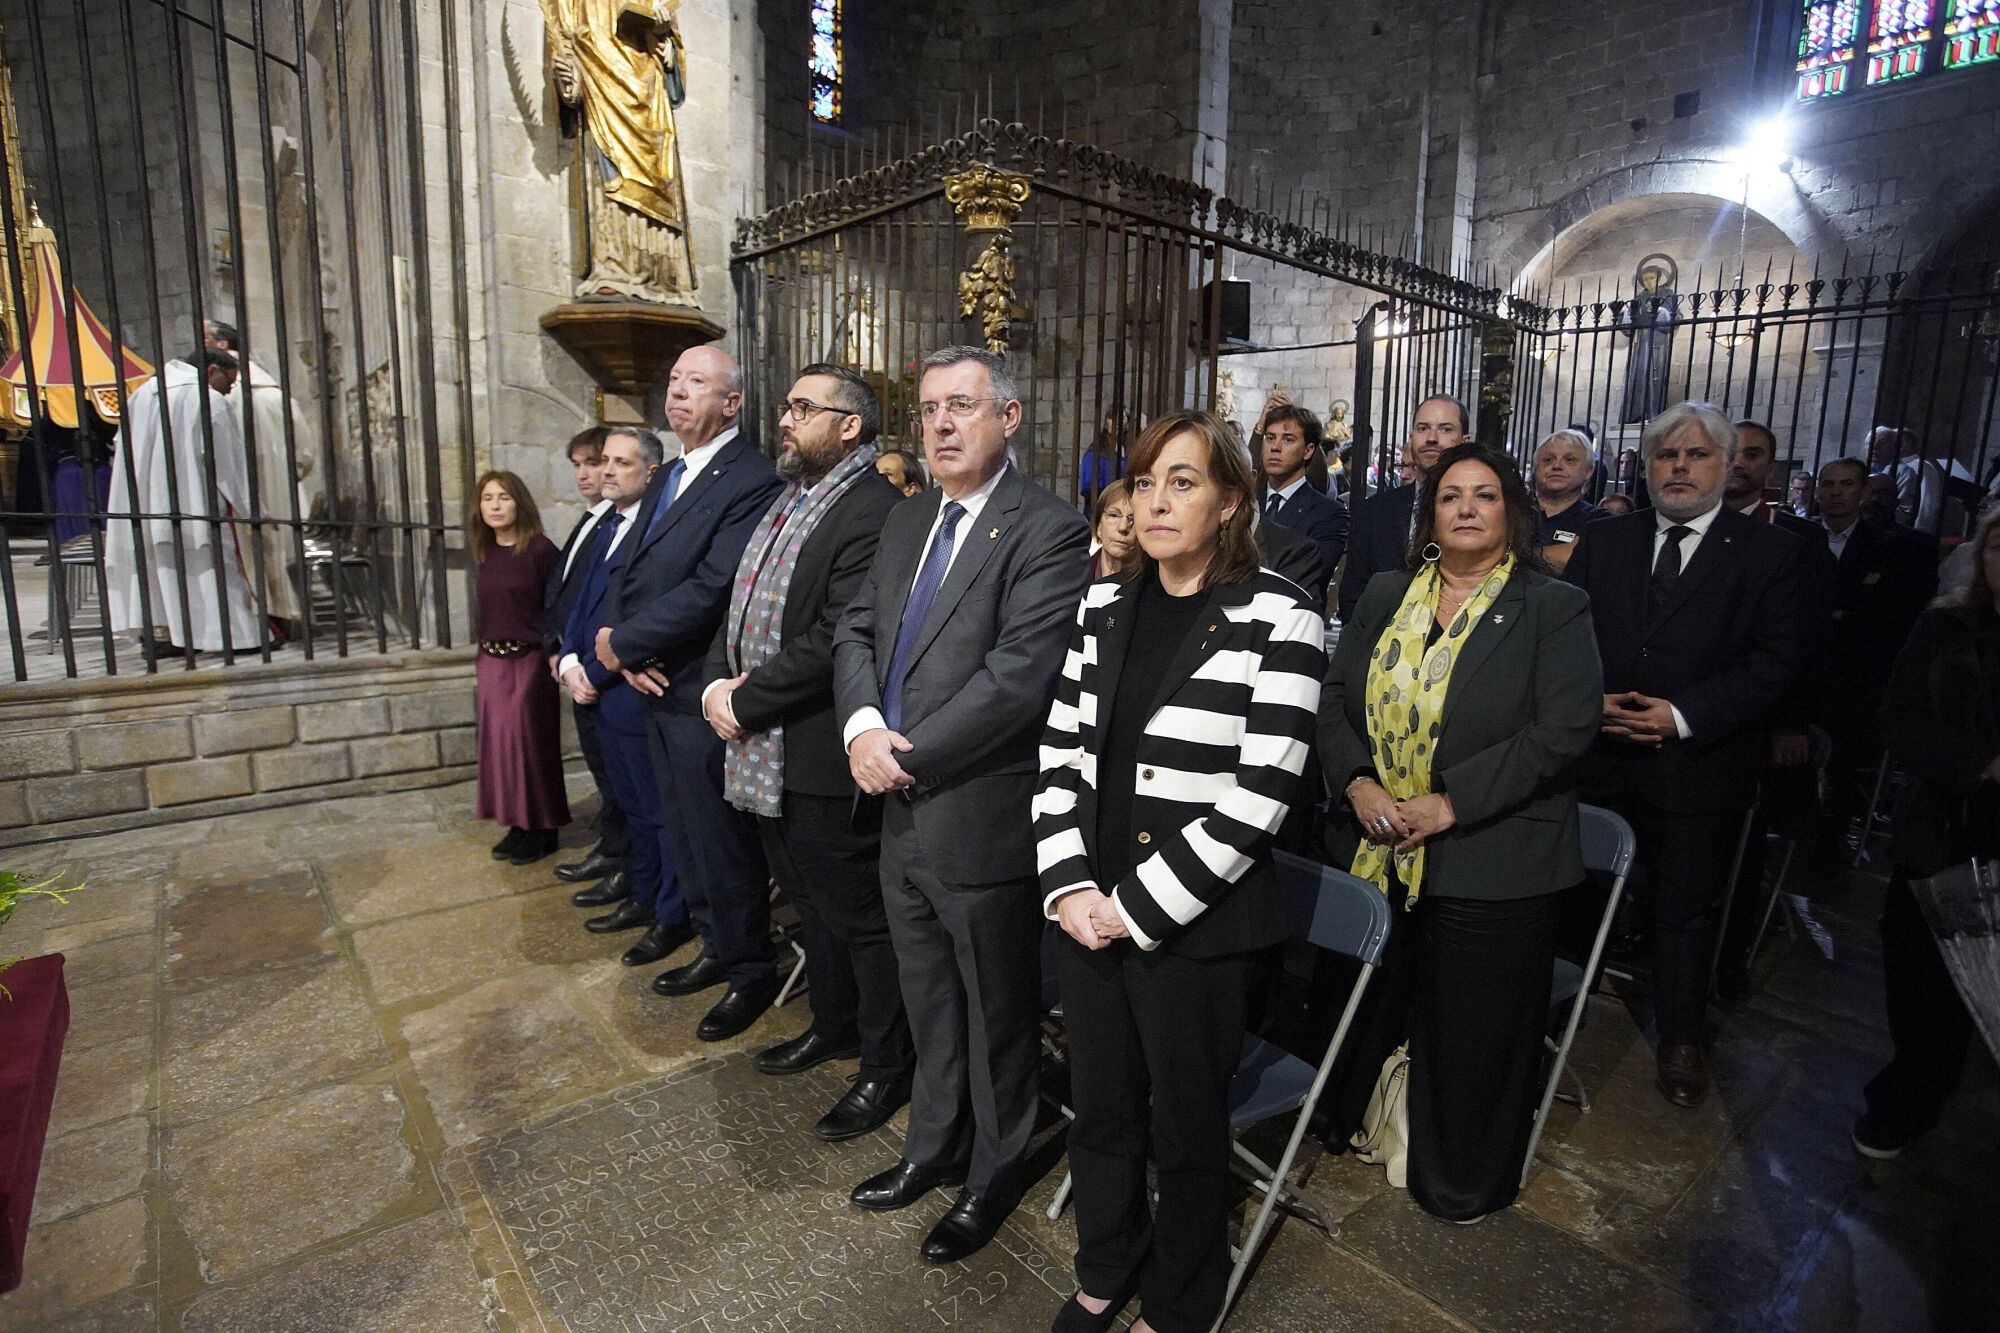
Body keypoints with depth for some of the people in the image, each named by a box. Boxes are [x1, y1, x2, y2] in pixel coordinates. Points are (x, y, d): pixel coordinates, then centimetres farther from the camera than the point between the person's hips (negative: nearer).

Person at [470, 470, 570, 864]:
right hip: (491, 662, 7)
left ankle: (541, 831, 14)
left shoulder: (540, 550, -11)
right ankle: (518, 827, 21)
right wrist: (480, 660, 15)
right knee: (499, 742, 9)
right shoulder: (485, 554, 9)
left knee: (530, 743, 0)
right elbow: (483, 611, 16)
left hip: (529, 661, -6)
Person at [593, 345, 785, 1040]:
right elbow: (628, 573, 12)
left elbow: (712, 589, -24)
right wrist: (622, 649, -6)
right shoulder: (666, 478, 15)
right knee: (686, 836, 20)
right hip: (659, 689, 9)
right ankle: (718, 947, 37)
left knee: (722, 841, 3)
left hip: (704, 695, -9)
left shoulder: (752, 481, -16)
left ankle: (749, 971, 22)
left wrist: (622, 642, -14)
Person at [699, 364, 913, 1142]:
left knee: (860, 916, 7)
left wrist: (745, 702, -15)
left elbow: (834, 641, -24)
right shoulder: (784, 502, 13)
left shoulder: (875, 511, -17)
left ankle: (886, 1065, 26)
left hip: (824, 756, -9)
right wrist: (716, 682, -3)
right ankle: (832, 1025, 43)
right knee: (810, 903, 23)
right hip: (767, 751, 9)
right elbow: (739, 608, 14)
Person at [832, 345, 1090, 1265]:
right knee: (928, 1001, 24)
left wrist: (909, 756, -18)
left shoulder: (1048, 531, -15)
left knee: (997, 1009, 15)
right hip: (901, 812, 7)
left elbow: (1018, 673, -23)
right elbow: (856, 632, 9)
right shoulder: (905, 523, 11)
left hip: (982, 818, -7)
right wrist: (862, 726, -10)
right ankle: (934, 1146, 46)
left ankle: (992, 1176, 38)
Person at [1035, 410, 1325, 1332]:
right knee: (1099, 1110, 20)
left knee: (1186, 1128, 14)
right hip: (1089, 912, 5)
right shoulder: (1104, 606, 5)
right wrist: (1070, 886, -6)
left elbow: (1260, 795, -16)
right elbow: (1060, 754, 5)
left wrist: (1140, 907, -15)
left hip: (1197, 924, -4)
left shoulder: (1277, 618, -11)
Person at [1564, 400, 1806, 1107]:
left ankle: (1680, 1040, 30)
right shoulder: (1603, 539, 7)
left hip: (1699, 763, -1)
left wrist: (1684, 716, -17)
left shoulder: (1771, 552, 0)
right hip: (1596, 757, 2)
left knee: (1685, 907, 11)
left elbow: (1772, 660, -6)